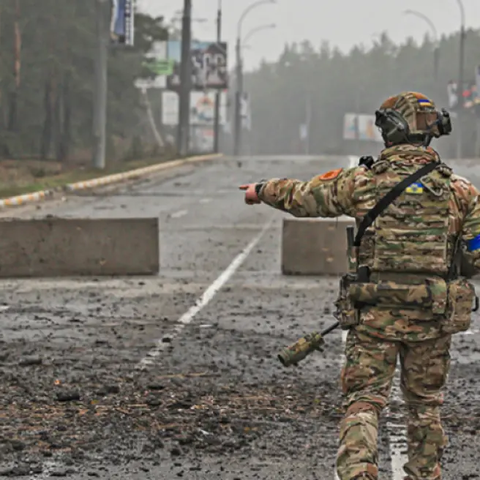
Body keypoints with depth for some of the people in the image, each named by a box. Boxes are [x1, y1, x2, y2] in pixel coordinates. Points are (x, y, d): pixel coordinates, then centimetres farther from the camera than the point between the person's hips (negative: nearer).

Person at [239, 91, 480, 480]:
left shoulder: (361, 182, -4)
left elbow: (302, 197, 11)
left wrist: (262, 190, 30)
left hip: (375, 315, -1)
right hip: (434, 317, 1)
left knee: (364, 402, 2)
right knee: (426, 405, 16)